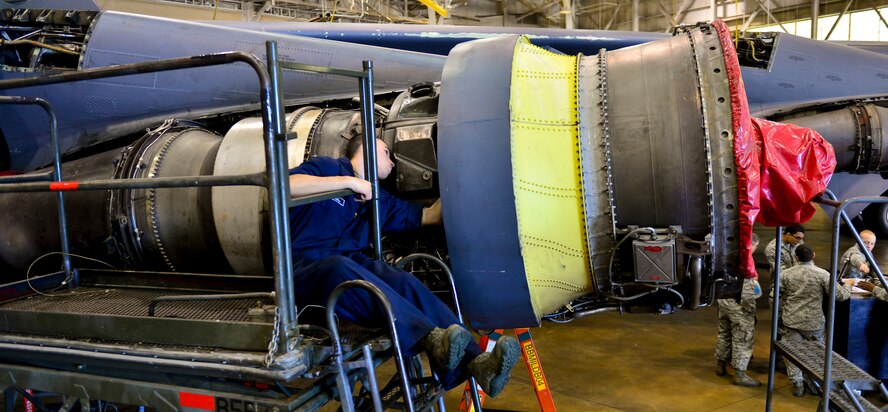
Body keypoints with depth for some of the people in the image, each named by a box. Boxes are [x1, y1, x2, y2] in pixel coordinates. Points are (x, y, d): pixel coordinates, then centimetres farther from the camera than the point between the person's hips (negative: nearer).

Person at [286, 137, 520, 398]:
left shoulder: (379, 199, 26)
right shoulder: (328, 168, 5)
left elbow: (428, 216, 32)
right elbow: (286, 185, -16)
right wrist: (348, 181, -16)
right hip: (305, 268, -5)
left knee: (404, 283, -26)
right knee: (341, 267, -41)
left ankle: (474, 362, -42)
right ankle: (430, 339, -53)